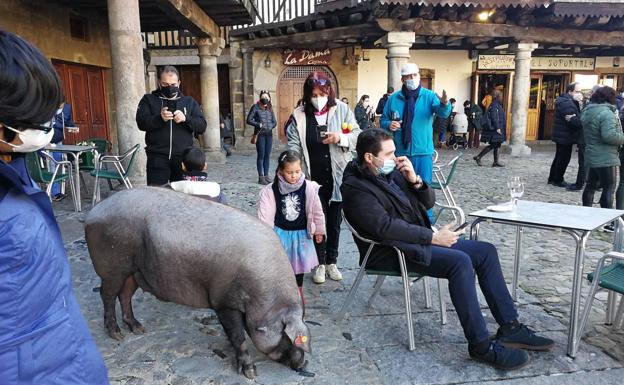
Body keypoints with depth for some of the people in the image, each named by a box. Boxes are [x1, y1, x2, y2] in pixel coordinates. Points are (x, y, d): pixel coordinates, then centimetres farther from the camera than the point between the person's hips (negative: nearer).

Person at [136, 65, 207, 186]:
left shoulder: (189, 102, 15)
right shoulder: (148, 99, 10)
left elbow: (202, 126, 5)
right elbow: (141, 122, -4)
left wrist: (186, 119, -14)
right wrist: (159, 118, -22)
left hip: (183, 157, 2)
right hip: (157, 157, -1)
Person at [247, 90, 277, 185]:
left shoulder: (270, 108, 11)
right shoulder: (256, 107, -3)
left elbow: (274, 122, 14)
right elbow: (249, 120, -4)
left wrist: (270, 126, -6)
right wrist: (259, 125, -13)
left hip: (269, 135, 5)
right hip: (260, 135, -5)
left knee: (267, 156, 8)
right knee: (261, 156, -2)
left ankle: (266, 175, 18)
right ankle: (261, 177, 4)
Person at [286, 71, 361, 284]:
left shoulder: (342, 109, -1)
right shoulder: (299, 115, -3)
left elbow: (358, 136, 1)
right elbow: (293, 146, -7)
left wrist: (340, 138, -18)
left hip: (337, 177, 1)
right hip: (314, 179, -1)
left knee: (335, 222, 13)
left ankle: (332, 262, 29)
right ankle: (320, 263, 23)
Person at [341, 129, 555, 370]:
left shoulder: (391, 172, 10)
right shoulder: (356, 188, -14)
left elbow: (428, 202, 12)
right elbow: (386, 227, -24)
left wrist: (416, 181, -9)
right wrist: (433, 237, -20)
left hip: (417, 239, 9)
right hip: (392, 251, -9)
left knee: (485, 251, -1)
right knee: (460, 262, -28)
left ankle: (509, 328, 4)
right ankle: (481, 345, -19)